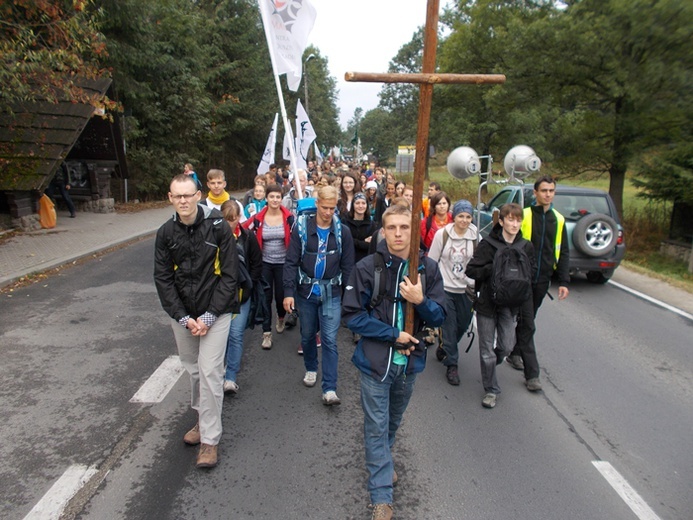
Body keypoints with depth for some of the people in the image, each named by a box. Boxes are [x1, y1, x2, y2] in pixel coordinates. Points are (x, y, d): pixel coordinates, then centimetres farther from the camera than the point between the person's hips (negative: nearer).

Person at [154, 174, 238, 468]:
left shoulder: (219, 228, -11)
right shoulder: (166, 233, 0)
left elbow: (229, 275, -10)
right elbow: (162, 279, 0)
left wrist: (209, 316, -14)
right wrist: (183, 317, -9)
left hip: (215, 312, -4)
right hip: (181, 313, 4)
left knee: (209, 371, -6)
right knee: (192, 369, 13)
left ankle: (210, 439, 7)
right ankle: (203, 419, 34)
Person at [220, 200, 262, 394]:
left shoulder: (248, 237, -3)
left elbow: (257, 264, 4)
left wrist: (246, 287, -3)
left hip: (241, 294, -1)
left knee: (236, 334, -4)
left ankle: (230, 378, 2)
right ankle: (223, 370, 26)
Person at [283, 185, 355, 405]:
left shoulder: (343, 232, -3)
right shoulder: (302, 228, -5)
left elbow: (347, 266, 3)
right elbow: (291, 262, -6)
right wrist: (289, 292, -13)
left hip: (331, 294, -1)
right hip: (305, 291, 1)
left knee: (330, 340, -3)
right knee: (307, 335, 17)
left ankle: (329, 389, 3)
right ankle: (311, 369, 43)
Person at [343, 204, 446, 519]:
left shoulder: (428, 268, -5)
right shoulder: (367, 267, -13)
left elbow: (439, 318, -3)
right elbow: (353, 316, -12)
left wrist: (421, 301, -24)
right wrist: (394, 335, -16)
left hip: (410, 361, 4)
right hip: (376, 360, -3)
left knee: (394, 421, 24)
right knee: (377, 427, 4)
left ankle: (381, 461, 51)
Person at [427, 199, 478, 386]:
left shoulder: (475, 236, -1)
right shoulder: (442, 234, -6)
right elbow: (432, 261, -1)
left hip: (465, 289, 3)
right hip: (445, 288, -2)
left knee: (462, 325, 12)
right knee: (449, 326, 0)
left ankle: (444, 349, 40)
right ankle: (451, 364, 16)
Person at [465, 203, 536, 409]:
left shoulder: (526, 246, 0)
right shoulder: (488, 244, -10)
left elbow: (532, 271, 8)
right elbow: (471, 270, -12)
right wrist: (495, 268, -24)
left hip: (510, 304, 3)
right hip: (487, 302, -3)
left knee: (507, 346, 8)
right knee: (487, 349, 5)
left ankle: (489, 366, 43)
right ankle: (491, 390, 23)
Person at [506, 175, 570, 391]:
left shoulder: (559, 220, 8)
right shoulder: (524, 216, -7)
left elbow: (563, 253, 11)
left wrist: (563, 281, 4)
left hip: (542, 280, 5)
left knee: (526, 321, 16)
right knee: (527, 325, -4)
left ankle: (515, 354, 35)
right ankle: (532, 373, 1)